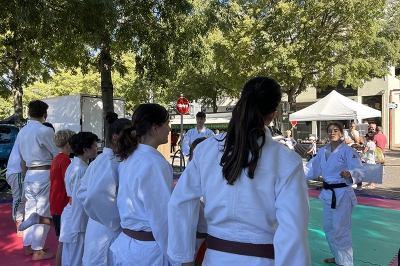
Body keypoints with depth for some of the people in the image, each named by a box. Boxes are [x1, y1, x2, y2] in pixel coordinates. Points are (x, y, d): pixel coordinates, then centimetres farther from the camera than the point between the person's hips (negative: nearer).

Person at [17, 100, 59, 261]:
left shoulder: (22, 132, 8)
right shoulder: (45, 131, -16)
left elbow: (23, 157, 17)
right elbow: (58, 155, -11)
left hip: (29, 175, 8)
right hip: (44, 175, -8)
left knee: (30, 210, 17)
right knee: (42, 213, 2)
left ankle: (29, 245, 29)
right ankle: (37, 251, 11)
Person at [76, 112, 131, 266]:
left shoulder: (101, 160, 6)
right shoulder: (112, 164, -22)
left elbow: (83, 192, 13)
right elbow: (96, 198, -36)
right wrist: (117, 222, -21)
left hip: (98, 228, 9)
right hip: (110, 233, -9)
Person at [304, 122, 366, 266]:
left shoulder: (348, 151, -13)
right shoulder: (322, 151, 5)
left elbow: (361, 171, -23)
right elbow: (312, 168, 7)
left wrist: (349, 174, -44)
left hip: (342, 194, -7)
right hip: (328, 193, 7)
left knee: (341, 229, 0)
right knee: (328, 227, 18)